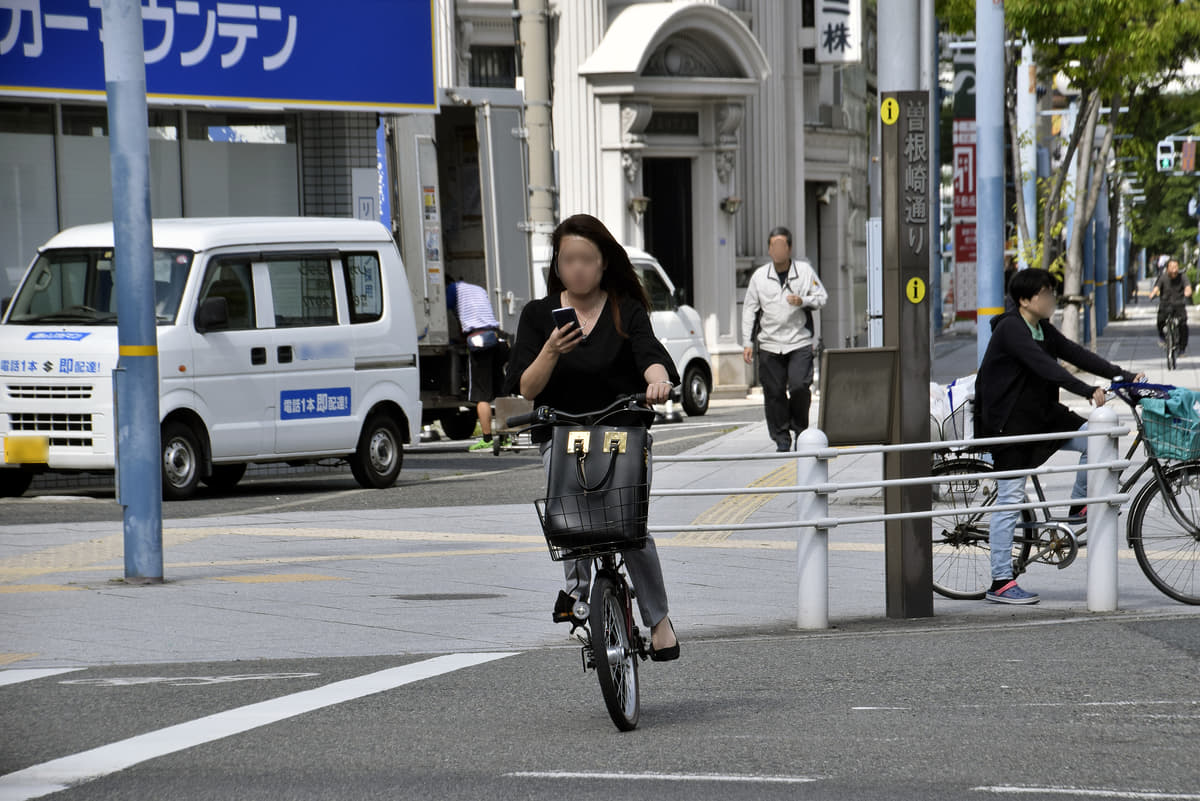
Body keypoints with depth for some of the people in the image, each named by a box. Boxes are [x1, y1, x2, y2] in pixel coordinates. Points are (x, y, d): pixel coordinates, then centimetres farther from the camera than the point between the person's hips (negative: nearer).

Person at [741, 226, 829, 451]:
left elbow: (822, 297, 9)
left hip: (800, 342, -2)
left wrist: (803, 301, -13)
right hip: (770, 344, 2)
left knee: (799, 386, -14)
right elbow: (749, 310, 9)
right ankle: (782, 439, 11)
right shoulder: (759, 276, 5)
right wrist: (747, 343, 5)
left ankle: (799, 430, 7)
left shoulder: (805, 270, 3)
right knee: (774, 392, 1)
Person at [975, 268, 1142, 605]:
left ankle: (1079, 506, 13)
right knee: (1010, 499, -6)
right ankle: (1000, 583, -1)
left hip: (1041, 413, 8)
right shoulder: (1010, 328, -18)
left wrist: (1124, 376, -8)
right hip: (1008, 422, -8)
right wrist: (1088, 391, -37)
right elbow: (1045, 366, -29)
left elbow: (1076, 354, 3)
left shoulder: (1043, 330, 10)